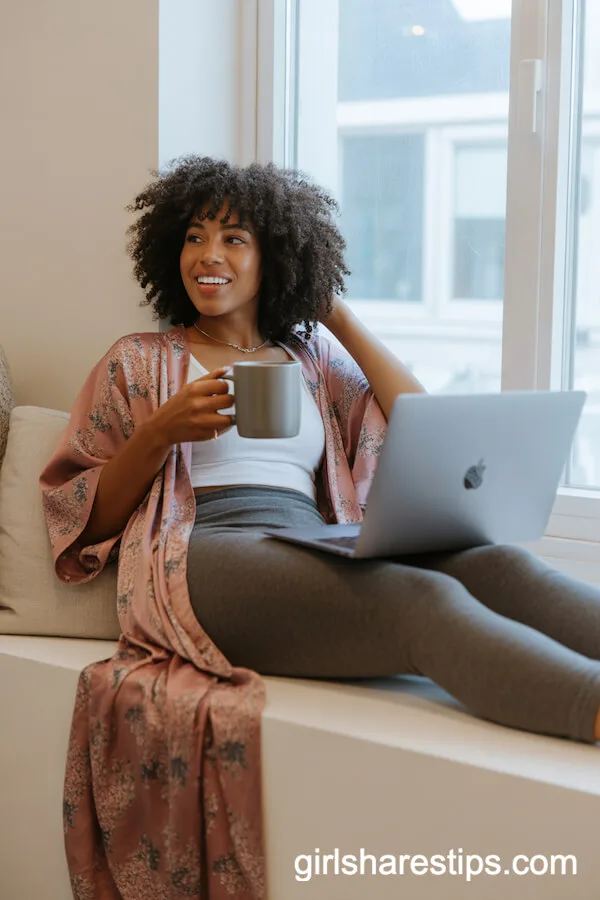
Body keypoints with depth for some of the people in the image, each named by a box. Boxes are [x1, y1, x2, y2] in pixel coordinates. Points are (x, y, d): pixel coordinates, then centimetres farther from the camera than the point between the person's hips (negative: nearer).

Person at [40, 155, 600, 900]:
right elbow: (82, 517, 14)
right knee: (427, 601, -36)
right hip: (202, 564, -4)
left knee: (503, 567, -29)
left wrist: (340, 319, 20)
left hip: (321, 556, 4)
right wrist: (163, 431, -3)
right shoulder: (139, 362, 19)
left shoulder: (314, 359, 28)